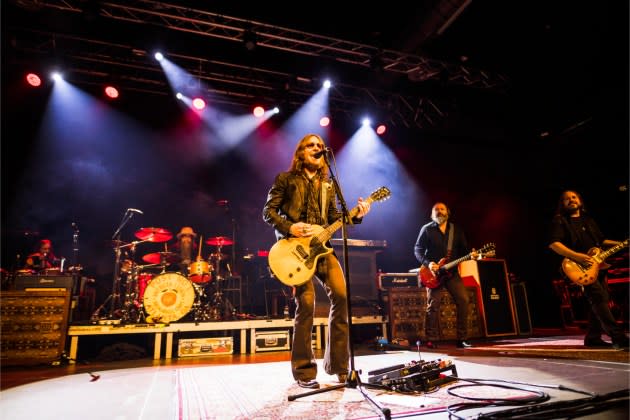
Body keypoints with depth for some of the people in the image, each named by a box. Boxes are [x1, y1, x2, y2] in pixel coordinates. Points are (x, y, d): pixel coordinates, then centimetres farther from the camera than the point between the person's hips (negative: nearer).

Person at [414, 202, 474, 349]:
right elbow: (418, 250, -3)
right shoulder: (427, 229, 1)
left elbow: (463, 250, 11)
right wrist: (428, 263, -17)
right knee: (433, 305, -6)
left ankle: (462, 339, 8)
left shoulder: (456, 230, 12)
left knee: (463, 301, -4)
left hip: (452, 272, 4)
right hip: (434, 272, -3)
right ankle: (431, 340, 4)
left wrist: (470, 255, -11)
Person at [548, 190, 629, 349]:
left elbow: (601, 240, 29)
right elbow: (554, 243, -16)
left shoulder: (588, 219, 21)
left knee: (600, 301, 7)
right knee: (599, 299, -17)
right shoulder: (560, 221, -3)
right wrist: (577, 256, -24)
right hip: (580, 268, -8)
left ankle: (593, 338, 15)